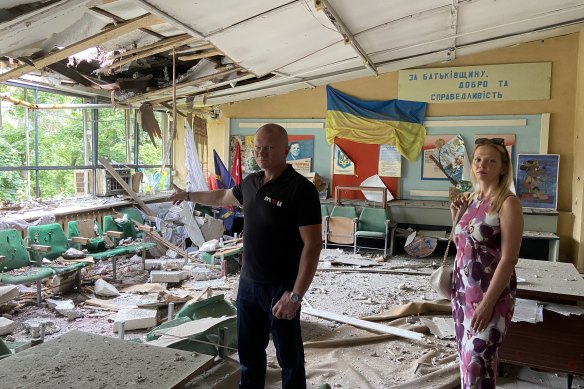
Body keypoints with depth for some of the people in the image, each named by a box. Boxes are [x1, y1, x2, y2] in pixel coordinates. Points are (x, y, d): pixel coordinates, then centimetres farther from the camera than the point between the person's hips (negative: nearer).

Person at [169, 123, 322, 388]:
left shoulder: (300, 189, -17)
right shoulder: (251, 182, 6)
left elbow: (312, 245, -20)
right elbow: (223, 198, 27)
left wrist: (296, 295, -23)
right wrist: (188, 195, 37)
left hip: (281, 288, -7)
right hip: (248, 283, 7)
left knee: (289, 356, 9)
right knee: (249, 351, 20)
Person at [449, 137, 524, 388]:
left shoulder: (508, 202, -14)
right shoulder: (471, 199, 8)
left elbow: (509, 259, -18)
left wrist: (487, 302, -20)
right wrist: (456, 216, 2)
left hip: (491, 293, -7)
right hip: (463, 289, 7)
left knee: (478, 360, -4)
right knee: (466, 356, 16)